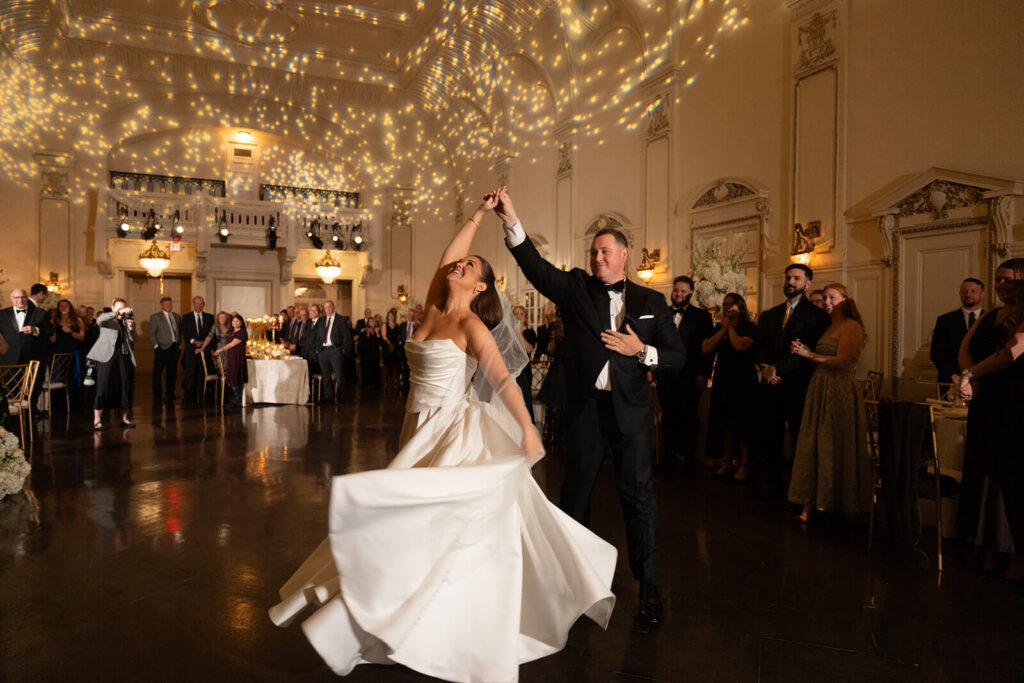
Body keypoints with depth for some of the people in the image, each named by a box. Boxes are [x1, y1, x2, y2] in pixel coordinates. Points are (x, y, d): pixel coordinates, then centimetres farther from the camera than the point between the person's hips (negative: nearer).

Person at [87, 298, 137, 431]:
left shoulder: (126, 320, 17)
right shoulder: (107, 318, 5)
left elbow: (135, 339, 10)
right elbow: (99, 320, -20)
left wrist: (131, 328, -9)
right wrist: (118, 313, -26)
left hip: (124, 357, 4)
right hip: (107, 356, -4)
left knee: (126, 386, 5)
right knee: (103, 386, -8)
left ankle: (125, 418, 16)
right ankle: (97, 420, -4)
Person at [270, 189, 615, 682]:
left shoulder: (472, 326, -11)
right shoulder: (433, 309, 8)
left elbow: (504, 381, -16)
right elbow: (448, 253, 10)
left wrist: (528, 431, -22)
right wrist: (479, 213, 18)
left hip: (455, 434, -7)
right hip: (423, 431, 7)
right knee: (424, 521, 13)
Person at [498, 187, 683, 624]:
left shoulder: (650, 301, 6)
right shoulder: (575, 288, 3)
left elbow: (676, 355, 6)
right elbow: (536, 267, -13)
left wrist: (642, 351, -12)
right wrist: (511, 222, -26)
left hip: (631, 411, 0)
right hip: (586, 407, 1)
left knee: (638, 494, 3)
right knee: (575, 490, 12)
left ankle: (648, 584, 18)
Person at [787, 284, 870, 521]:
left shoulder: (852, 326, -7)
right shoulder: (829, 326, 17)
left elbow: (841, 361, -16)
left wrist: (809, 354, -9)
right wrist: (805, 351, -3)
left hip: (839, 393, -7)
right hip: (819, 390, 7)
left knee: (836, 448, 1)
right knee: (812, 446, 4)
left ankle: (843, 506, 16)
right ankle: (809, 504, 8)